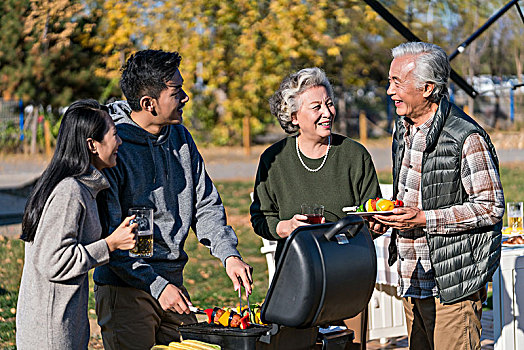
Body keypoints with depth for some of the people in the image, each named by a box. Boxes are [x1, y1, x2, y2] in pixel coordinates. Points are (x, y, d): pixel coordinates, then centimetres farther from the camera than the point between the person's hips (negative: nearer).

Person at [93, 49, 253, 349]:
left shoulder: (180, 136, 5)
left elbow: (205, 205, 10)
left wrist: (229, 254, -6)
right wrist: (157, 286, -23)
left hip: (173, 278, 6)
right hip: (125, 287, -6)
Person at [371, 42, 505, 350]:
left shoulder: (467, 139, -16)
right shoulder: (403, 130, 11)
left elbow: (491, 207, -15)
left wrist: (423, 219, -21)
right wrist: (393, 216, 3)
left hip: (452, 284, -8)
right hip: (413, 279, 8)